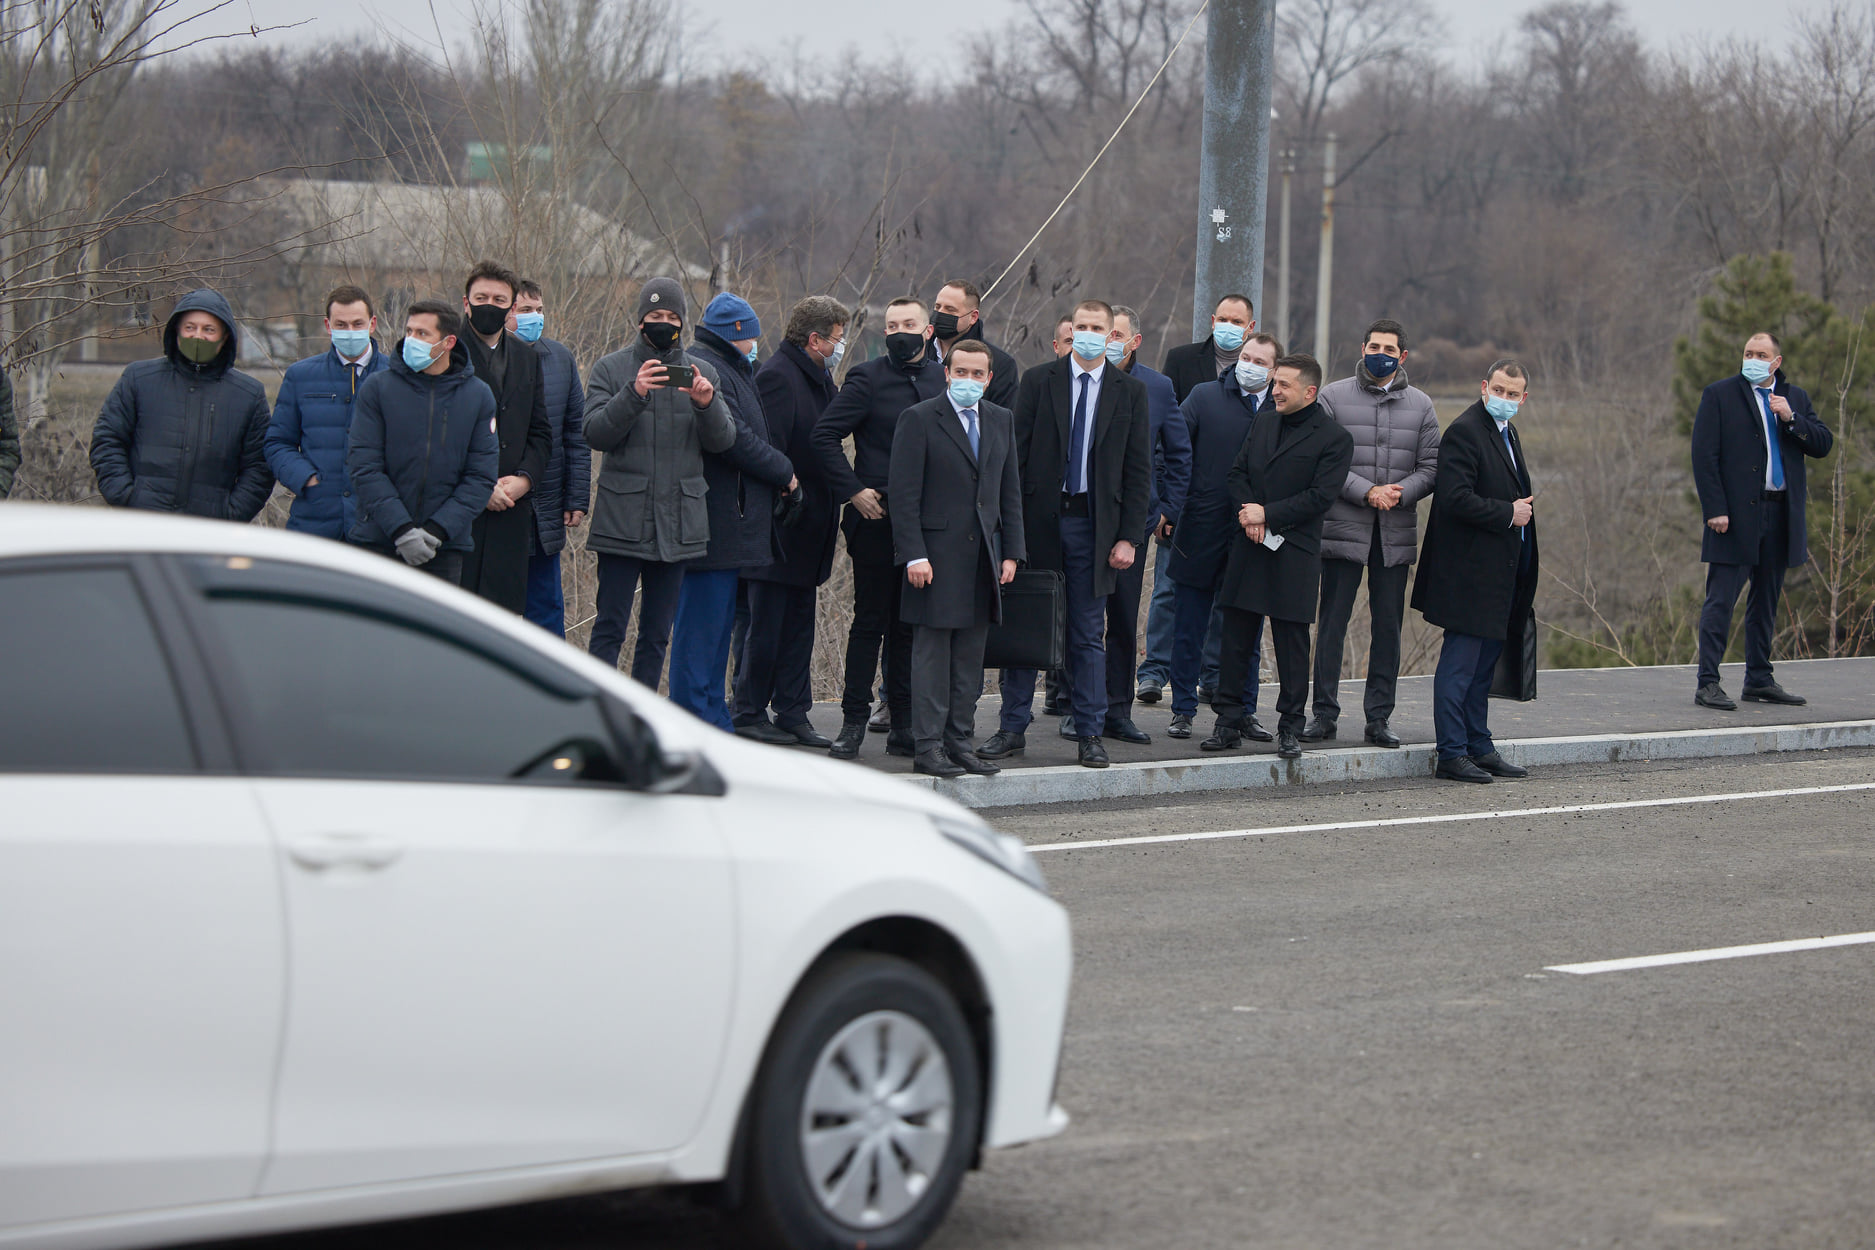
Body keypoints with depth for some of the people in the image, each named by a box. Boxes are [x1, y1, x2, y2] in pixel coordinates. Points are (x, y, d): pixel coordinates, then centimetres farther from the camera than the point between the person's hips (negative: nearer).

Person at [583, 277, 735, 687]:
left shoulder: (702, 372, 11)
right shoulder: (611, 368, 2)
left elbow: (723, 441, 3)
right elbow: (595, 433, -10)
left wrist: (707, 404, -17)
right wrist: (633, 394, -24)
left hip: (678, 522, 3)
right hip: (623, 520, -3)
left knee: (657, 632, 8)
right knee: (610, 626, -6)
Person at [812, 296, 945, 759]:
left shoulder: (943, 378, 9)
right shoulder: (867, 377, -4)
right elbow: (823, 435, -7)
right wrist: (852, 490, -12)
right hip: (878, 518, -4)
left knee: (908, 625, 9)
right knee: (871, 622, -2)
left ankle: (902, 724, 15)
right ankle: (853, 723, 3)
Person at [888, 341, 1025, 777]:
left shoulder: (1001, 421, 14)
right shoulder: (919, 419, -4)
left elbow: (1010, 491, 16)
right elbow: (903, 493, -8)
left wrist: (1011, 552, 8)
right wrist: (914, 556, -14)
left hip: (983, 558, 5)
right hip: (937, 555, -5)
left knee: (971, 655, 7)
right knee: (932, 652, -4)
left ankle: (961, 743, 13)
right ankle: (929, 747, -1)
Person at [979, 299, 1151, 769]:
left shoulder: (1130, 392, 5)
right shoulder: (1038, 381, 3)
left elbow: (1139, 469, 4)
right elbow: (1016, 453, 1)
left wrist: (1128, 536, -3)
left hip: (1093, 525, 0)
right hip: (1039, 519, 0)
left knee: (1088, 637, 5)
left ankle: (1090, 734, 11)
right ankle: (1013, 728, 11)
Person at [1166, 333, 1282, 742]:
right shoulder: (1204, 397, 2)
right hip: (1201, 532, -1)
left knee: (1247, 629, 7)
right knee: (1189, 627, 5)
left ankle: (1244, 711, 17)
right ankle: (1183, 710, 14)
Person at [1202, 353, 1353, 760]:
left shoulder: (1334, 439, -5)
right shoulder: (1262, 425, 15)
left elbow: (1320, 496, -12)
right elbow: (1238, 473, 13)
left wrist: (1267, 514, -14)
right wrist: (1248, 512, -6)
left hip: (1295, 555, -5)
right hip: (1249, 548, 5)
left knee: (1292, 642, 0)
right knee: (1235, 637, 5)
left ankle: (1290, 728, 8)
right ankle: (1228, 722, 11)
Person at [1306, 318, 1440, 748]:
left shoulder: (1420, 405, 10)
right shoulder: (1334, 397, 2)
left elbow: (1431, 467, 7)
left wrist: (1401, 492, -12)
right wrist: (1366, 492, -15)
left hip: (1396, 534, 2)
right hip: (1343, 528, -2)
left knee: (1388, 627, 4)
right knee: (1332, 623, -2)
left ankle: (1379, 717, 10)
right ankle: (1324, 713, 6)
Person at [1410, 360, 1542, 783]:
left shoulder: (1507, 433, 17)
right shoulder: (1464, 432, -14)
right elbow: (1456, 498, -23)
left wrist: (1523, 508, 9)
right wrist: (1509, 514, -16)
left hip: (1499, 572, 10)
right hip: (1469, 570, -10)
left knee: (1485, 662, 14)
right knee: (1460, 663, -6)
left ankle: (1479, 746, 21)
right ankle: (1452, 755, -2)